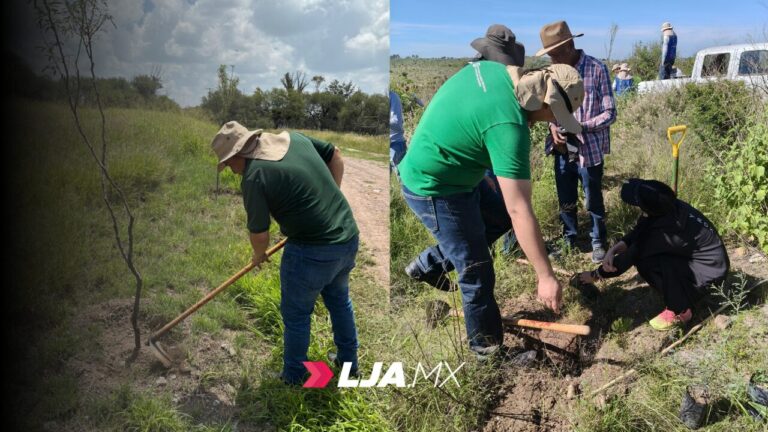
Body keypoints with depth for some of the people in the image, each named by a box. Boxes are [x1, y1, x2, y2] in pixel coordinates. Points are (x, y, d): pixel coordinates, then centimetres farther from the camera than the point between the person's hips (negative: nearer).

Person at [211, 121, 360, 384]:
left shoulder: (254, 177, -14)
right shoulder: (293, 137, 5)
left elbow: (259, 234, -11)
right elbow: (336, 156, 15)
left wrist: (258, 255, 11)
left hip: (312, 252, -7)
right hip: (348, 237, 8)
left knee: (296, 314, 15)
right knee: (339, 299, 28)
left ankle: (293, 376, 33)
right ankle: (348, 360, 45)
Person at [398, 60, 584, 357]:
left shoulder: (494, 68, -4)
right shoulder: (509, 127, -29)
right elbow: (521, 211, -30)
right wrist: (545, 276, -23)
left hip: (426, 169, 9)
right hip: (435, 190, -9)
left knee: (500, 216, 25)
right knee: (477, 273, 2)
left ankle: (427, 266, 32)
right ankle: (487, 348, 23)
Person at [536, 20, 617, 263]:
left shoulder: (597, 70, -13)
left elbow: (609, 114, -11)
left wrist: (580, 127, -24)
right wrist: (553, 126, -12)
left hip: (590, 150, -4)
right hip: (563, 150, 4)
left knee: (593, 202, 13)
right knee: (565, 202, 17)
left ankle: (598, 243, 32)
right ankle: (569, 240, 36)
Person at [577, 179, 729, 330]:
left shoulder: (665, 230, -32)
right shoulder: (670, 207, -10)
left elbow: (632, 255, -21)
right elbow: (637, 234, 0)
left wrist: (596, 274, -9)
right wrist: (613, 250, -18)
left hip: (710, 268, -8)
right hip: (703, 256, 8)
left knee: (646, 260, -25)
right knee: (642, 251, -2)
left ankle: (680, 311, -6)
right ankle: (686, 293, 12)